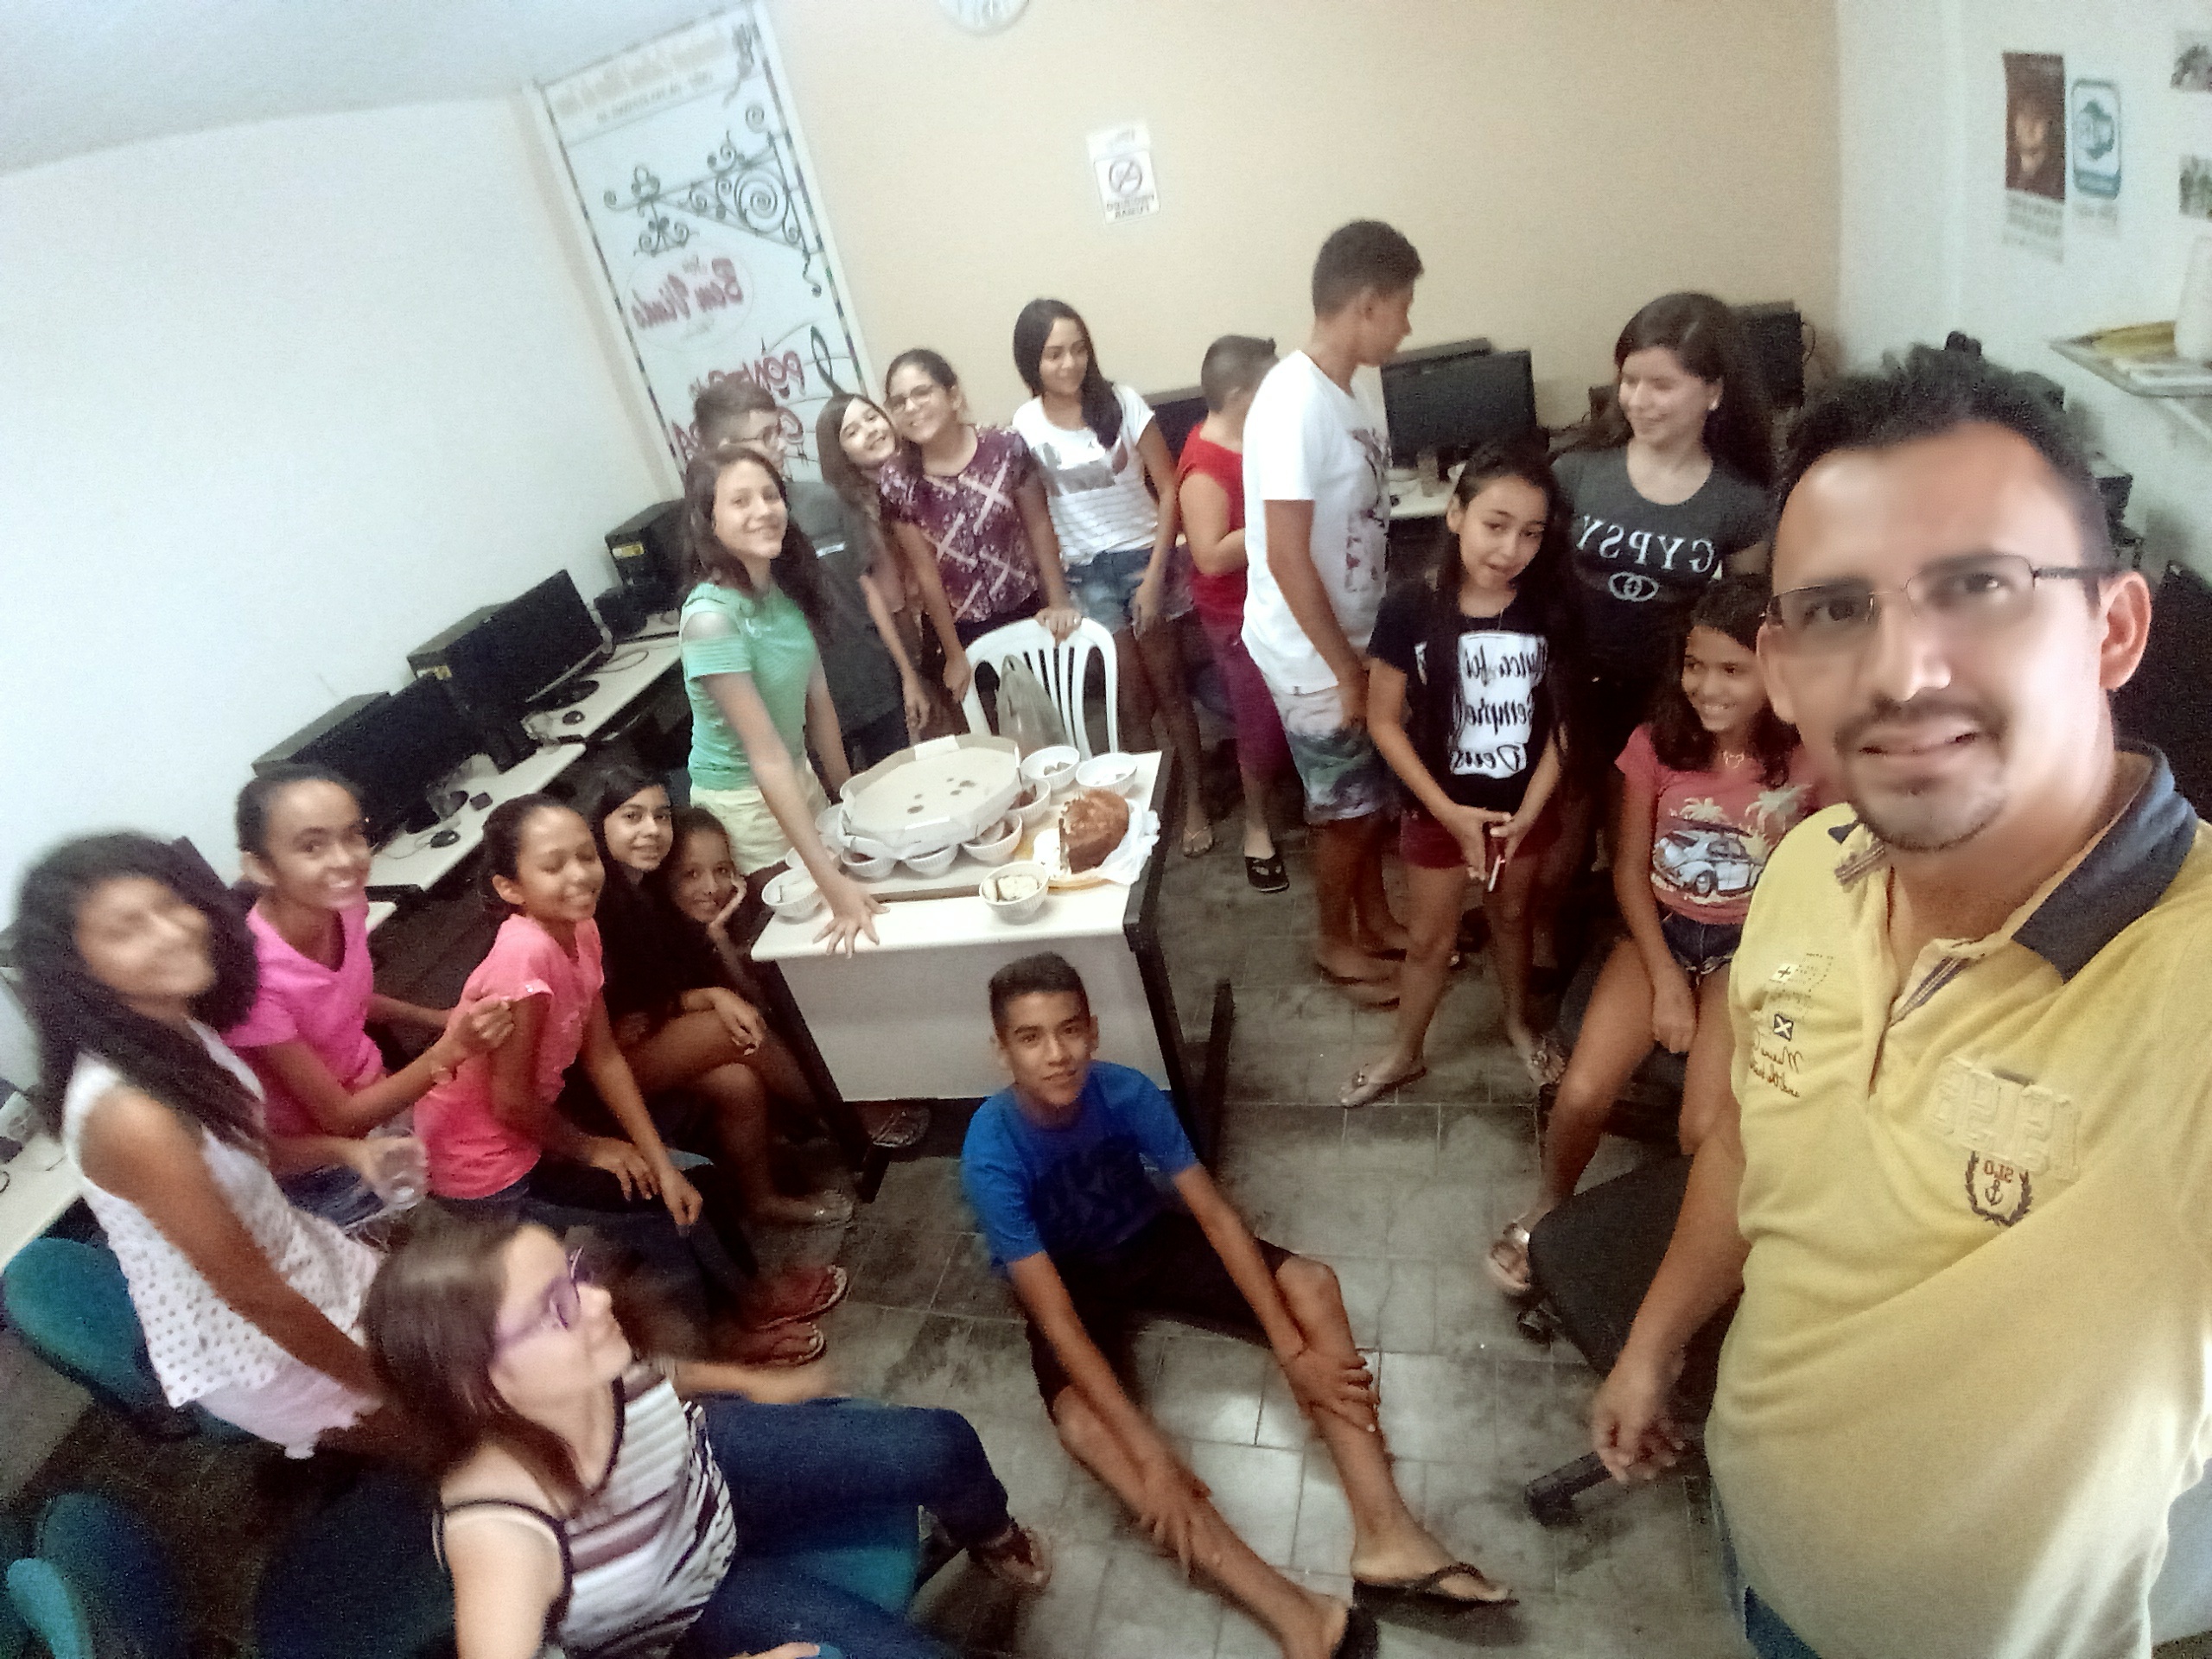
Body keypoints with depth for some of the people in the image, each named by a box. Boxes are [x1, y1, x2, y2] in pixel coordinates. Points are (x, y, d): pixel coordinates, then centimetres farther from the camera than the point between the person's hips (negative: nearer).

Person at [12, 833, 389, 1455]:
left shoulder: (180, 1031, -10)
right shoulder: (129, 1115, -34)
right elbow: (256, 1297, -26)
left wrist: (340, 1149, -13)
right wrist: (383, 1386, -14)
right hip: (258, 1353, -6)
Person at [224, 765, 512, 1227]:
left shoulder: (344, 903, -15)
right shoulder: (253, 972, -32)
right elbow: (339, 1118, -24)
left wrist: (435, 1019, 0)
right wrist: (451, 1049, -32)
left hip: (377, 1094, 6)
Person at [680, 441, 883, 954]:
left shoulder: (786, 587, -7)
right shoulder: (711, 615, -28)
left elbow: (818, 701, 3)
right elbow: (766, 753, -31)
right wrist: (832, 881, -33)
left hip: (799, 778, 7)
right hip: (744, 799, -6)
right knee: (809, 923, 9)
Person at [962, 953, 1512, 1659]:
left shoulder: (1127, 1092, -23)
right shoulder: (992, 1152, -32)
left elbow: (1215, 1214, -20)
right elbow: (1054, 1314, -33)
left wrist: (1291, 1350, -25)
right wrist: (1148, 1452, -36)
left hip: (1148, 1240, 3)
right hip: (1069, 1278, -3)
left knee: (1312, 1284, -16)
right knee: (1082, 1422, -32)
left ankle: (1386, 1536, -20)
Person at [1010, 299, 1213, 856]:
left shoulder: (1122, 402, -9)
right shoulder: (1025, 426, -3)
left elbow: (1169, 489, -8)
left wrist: (1155, 574, -12)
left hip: (1141, 557, -1)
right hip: (1083, 573, 1)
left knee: (1168, 686, 5)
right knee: (1131, 697, 6)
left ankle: (1193, 800, 19)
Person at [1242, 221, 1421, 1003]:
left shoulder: (1342, 396, 5)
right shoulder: (1296, 405, -24)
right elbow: (1287, 558, -25)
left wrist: (1361, 656, 12)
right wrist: (1346, 671, -19)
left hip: (1351, 638, 8)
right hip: (1313, 655, -8)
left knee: (1372, 792, 20)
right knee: (1347, 807, 7)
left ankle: (1375, 918, 39)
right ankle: (1336, 943, 28)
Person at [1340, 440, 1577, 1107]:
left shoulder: (1551, 609, -13)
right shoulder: (1410, 609, -19)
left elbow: (1561, 722, -6)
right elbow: (1384, 722, -14)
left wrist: (1526, 814, -14)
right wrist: (1451, 812, -16)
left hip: (1521, 807, 2)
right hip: (1439, 810, -2)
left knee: (1512, 916, 24)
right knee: (1430, 939, 13)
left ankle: (1518, 1023, 48)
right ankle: (1404, 1052, 35)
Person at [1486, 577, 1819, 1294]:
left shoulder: (1810, 759, -13)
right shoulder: (1656, 744, -9)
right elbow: (1630, 869, -3)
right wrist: (1665, 978, -10)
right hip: (1658, 932, 2)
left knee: (1706, 1130, -20)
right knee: (1582, 1093, -18)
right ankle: (1548, 1209, 10)